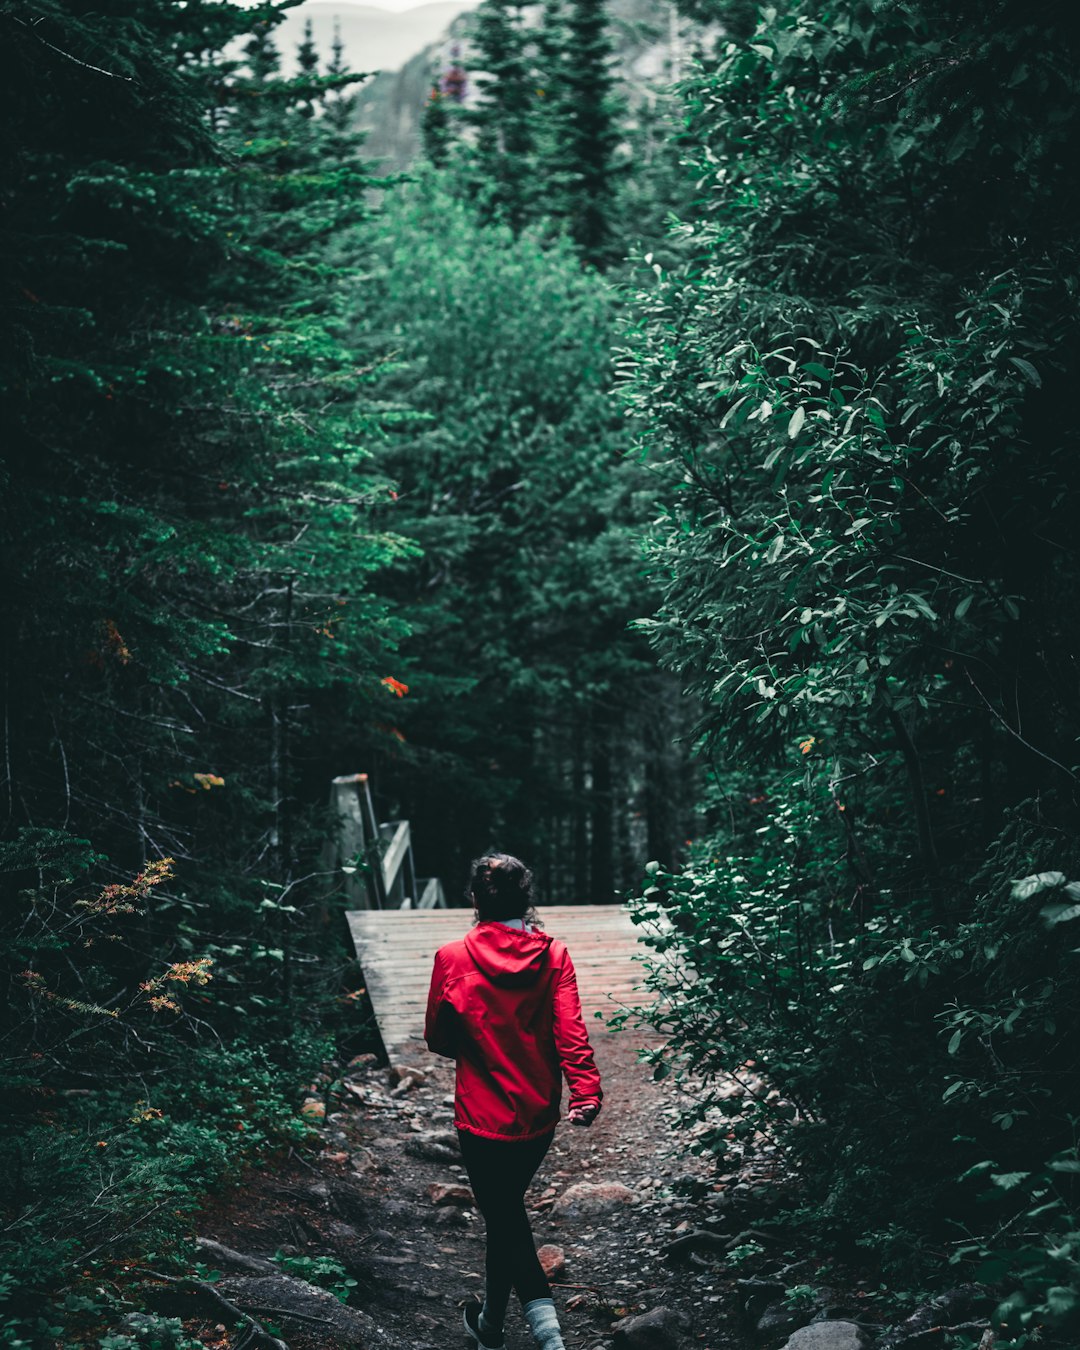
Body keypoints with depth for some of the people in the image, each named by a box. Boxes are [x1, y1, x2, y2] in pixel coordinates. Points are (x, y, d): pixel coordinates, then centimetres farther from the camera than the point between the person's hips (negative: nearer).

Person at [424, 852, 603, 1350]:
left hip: (484, 1118, -4)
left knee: (506, 1222, 7)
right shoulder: (552, 955, -6)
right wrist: (586, 1089, -25)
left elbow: (437, 1039, -1)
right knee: (507, 1212, 22)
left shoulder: (453, 959, -10)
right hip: (539, 1116, 4)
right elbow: (570, 1029, -18)